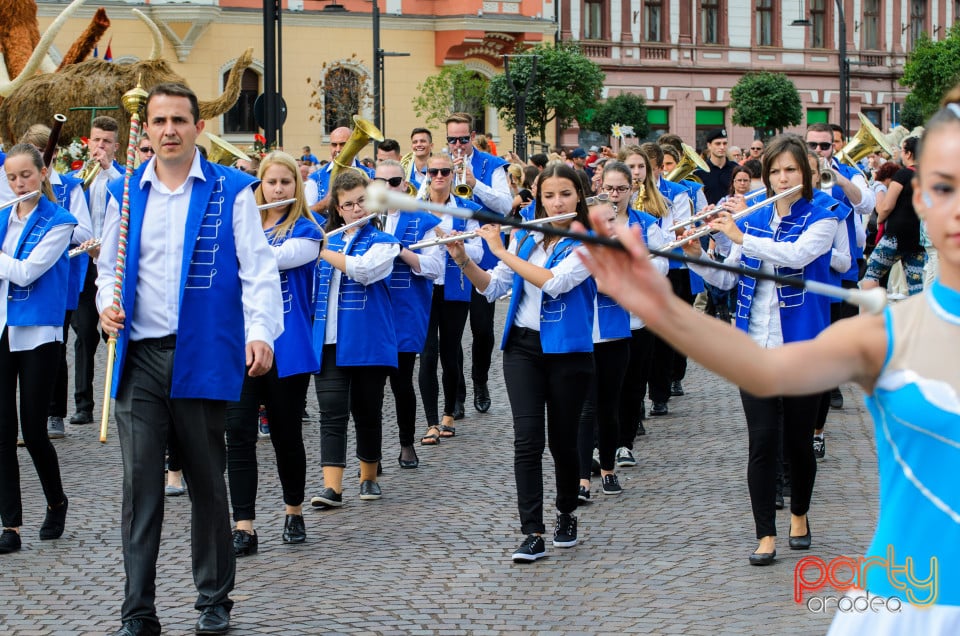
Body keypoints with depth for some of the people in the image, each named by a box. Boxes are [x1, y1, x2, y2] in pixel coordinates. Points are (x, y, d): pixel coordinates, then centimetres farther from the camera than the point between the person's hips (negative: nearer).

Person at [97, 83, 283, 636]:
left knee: (208, 482, 8)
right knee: (141, 484, -1)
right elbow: (109, 266, 18)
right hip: (139, 357, 2)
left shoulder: (233, 191, 1)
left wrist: (260, 330, -17)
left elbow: (257, 267, -3)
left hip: (203, 356, -2)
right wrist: (108, 304, -4)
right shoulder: (125, 193, 11)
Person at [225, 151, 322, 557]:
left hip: (286, 348, -2)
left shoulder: (306, 230, 0)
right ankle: (244, 528, -8)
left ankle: (294, 511, 30)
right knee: (238, 432, -8)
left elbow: (273, 258, -18)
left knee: (287, 433, 8)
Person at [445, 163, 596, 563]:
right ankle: (532, 534, -8)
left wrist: (502, 251, -17)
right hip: (523, 347, 3)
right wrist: (463, 260, -9)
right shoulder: (525, 237, 8)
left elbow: (554, 282, -22)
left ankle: (567, 515, 31)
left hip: (568, 351, -3)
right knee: (527, 438, -8)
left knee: (562, 439, 6)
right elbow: (493, 288, 8)